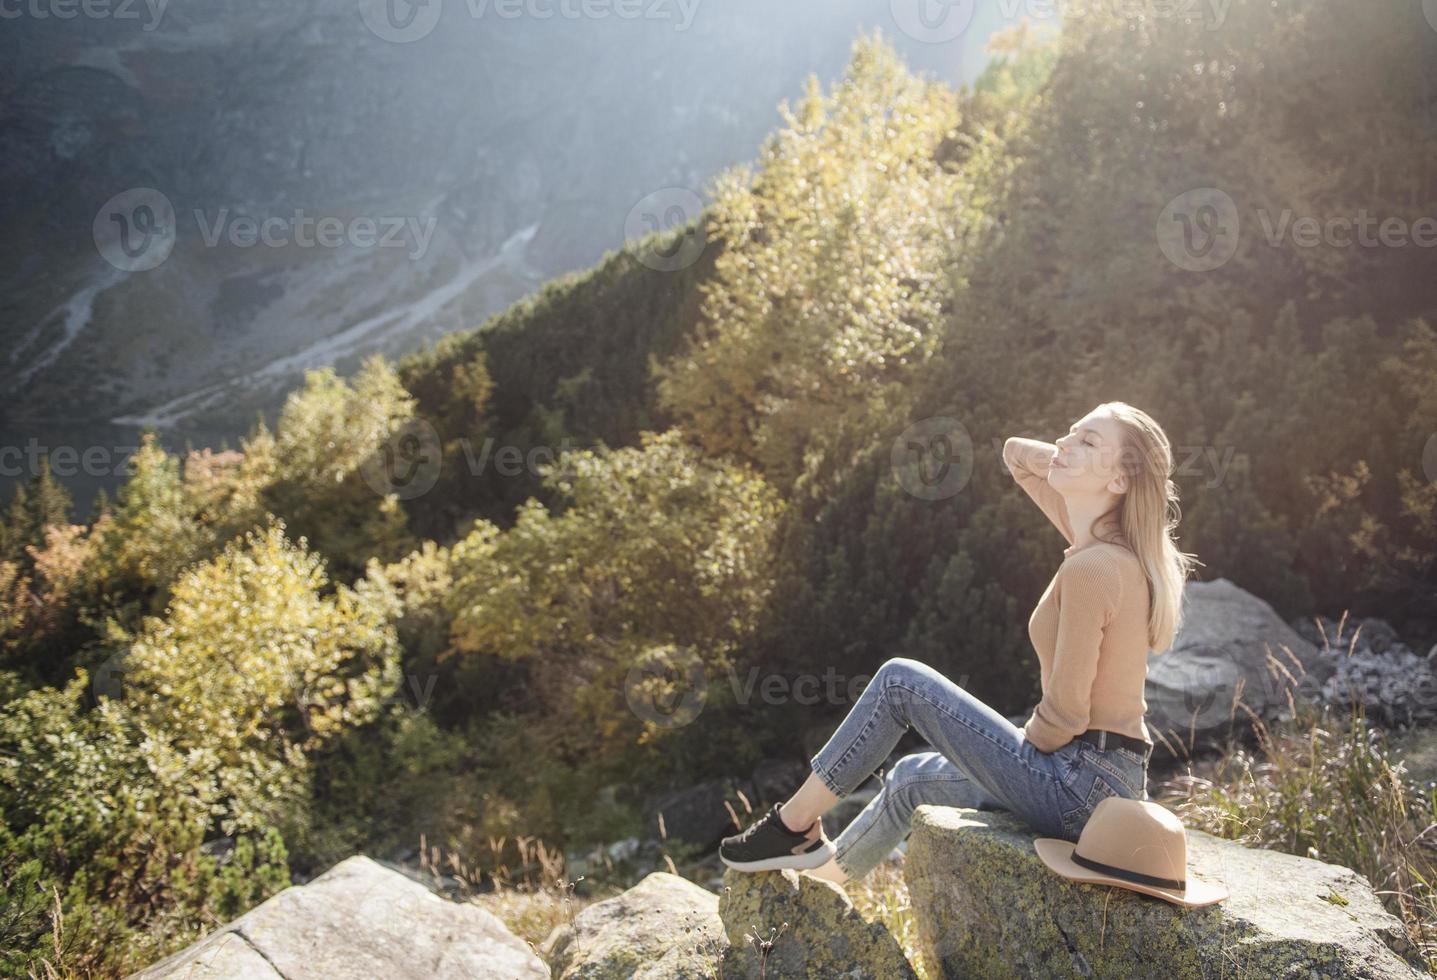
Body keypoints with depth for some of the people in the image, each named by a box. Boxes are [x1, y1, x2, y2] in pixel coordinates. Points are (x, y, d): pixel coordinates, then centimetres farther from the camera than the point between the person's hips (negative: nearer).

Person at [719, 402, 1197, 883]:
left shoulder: (1092, 567, -22)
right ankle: (824, 875, 44)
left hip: (1079, 785, -9)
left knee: (900, 681, -2)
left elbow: (1065, 713, -22)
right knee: (912, 776, 26)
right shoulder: (1101, 540, 5)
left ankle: (795, 825, 10)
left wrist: (1028, 742, -2)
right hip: (1112, 783, 9)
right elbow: (1016, 453, 16)